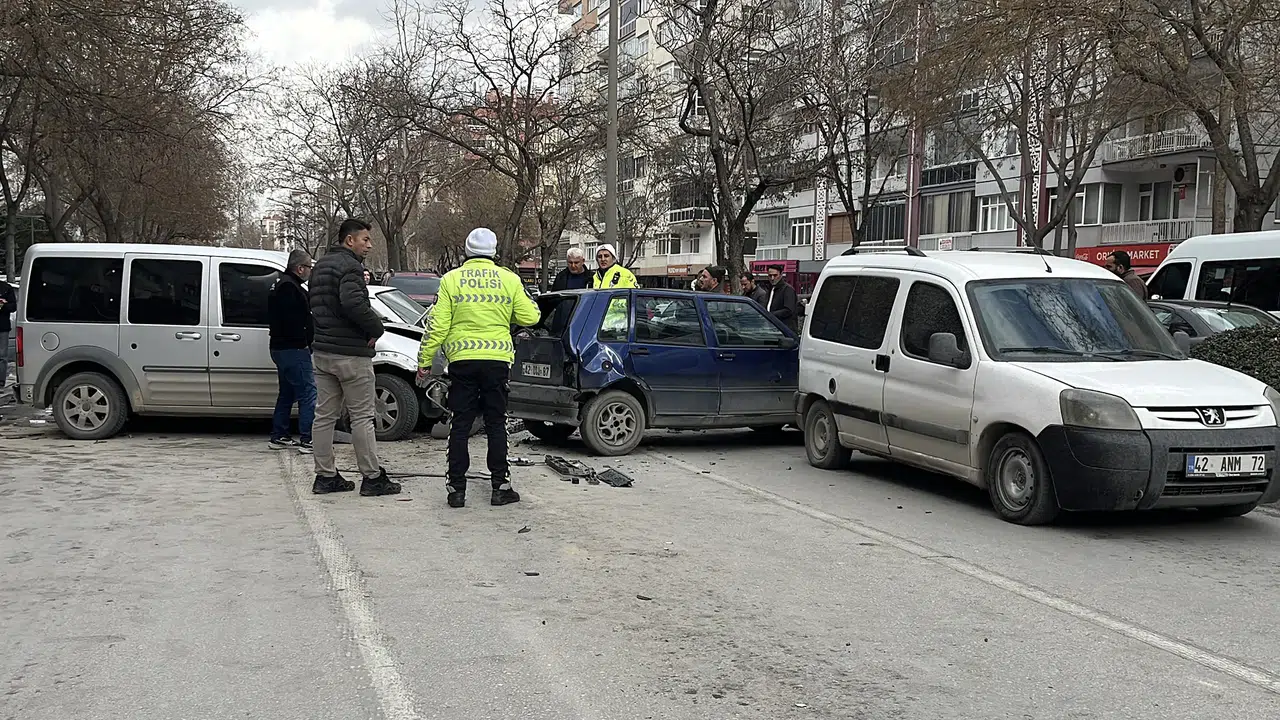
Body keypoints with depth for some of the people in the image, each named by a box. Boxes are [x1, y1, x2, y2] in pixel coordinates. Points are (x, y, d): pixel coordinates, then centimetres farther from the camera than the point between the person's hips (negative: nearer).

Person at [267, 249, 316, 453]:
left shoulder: (281, 284, 20)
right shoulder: (289, 287, -15)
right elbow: (291, 321, -23)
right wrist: (304, 342, -16)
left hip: (281, 349, 11)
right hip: (293, 350, -11)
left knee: (287, 394, 18)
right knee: (308, 392, -11)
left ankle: (278, 437, 24)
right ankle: (307, 440, -14)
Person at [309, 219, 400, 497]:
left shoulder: (320, 265, 16)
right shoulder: (350, 266, -15)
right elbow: (353, 303, -30)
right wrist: (376, 327, -16)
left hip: (321, 351, 9)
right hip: (350, 353, -9)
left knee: (324, 415, 10)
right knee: (362, 417, -2)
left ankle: (325, 476, 15)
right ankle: (372, 478, 3)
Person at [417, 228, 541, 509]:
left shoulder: (451, 279, 0)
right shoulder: (509, 279, 2)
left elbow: (438, 326, -3)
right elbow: (530, 317, 4)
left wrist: (424, 362, 4)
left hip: (462, 360, 0)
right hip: (497, 360, 0)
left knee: (460, 425, 5)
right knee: (496, 423, 9)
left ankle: (456, 488, 6)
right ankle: (500, 486, 10)